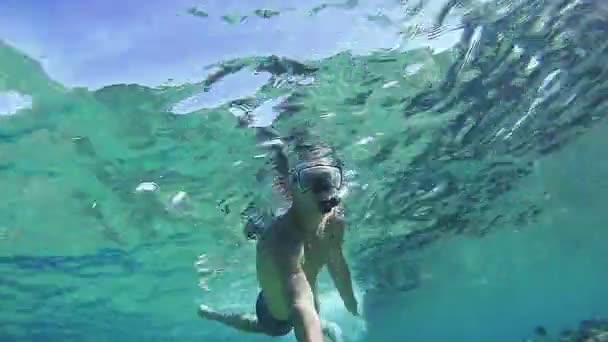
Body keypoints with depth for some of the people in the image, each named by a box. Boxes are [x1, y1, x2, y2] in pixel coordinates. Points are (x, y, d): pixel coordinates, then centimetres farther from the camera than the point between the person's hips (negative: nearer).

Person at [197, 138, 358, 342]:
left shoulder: (335, 221, -22)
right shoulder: (281, 237, -45)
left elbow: (337, 266, -2)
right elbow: (300, 306, -61)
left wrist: (352, 306, 10)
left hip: (309, 301, 5)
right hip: (276, 316, -4)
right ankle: (210, 314, 49)